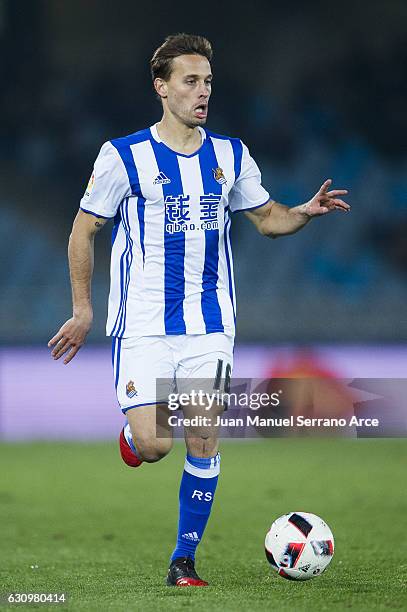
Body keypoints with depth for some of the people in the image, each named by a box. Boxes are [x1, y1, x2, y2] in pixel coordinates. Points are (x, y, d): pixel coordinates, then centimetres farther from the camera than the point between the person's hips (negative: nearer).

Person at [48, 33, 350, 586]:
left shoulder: (231, 156, 8)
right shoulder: (123, 156, -4)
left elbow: (267, 218, 18)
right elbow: (83, 231, 3)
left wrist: (306, 212, -4)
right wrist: (83, 310, 1)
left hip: (210, 327, 3)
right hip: (143, 327, -3)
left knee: (204, 444, -2)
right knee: (153, 446, -13)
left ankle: (185, 558, 11)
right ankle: (134, 429, 24)